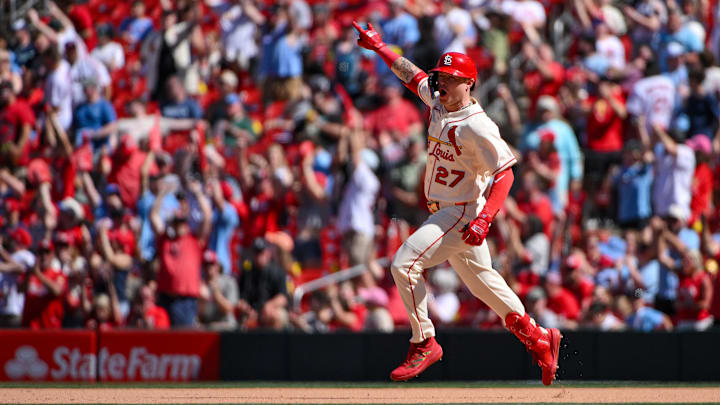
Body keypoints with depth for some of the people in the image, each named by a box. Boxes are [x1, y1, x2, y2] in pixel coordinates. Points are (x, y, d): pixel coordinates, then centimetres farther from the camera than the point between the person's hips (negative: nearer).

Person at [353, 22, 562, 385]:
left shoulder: (476, 126, -22)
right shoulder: (439, 102, 3)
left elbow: (504, 173, -24)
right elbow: (412, 75, 21)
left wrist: (484, 219, -33)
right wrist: (378, 47, 24)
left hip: (462, 213, -9)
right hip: (443, 211, 9)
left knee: (405, 263, -18)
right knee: (480, 278, 16)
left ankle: (424, 344, -9)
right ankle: (538, 339, 26)